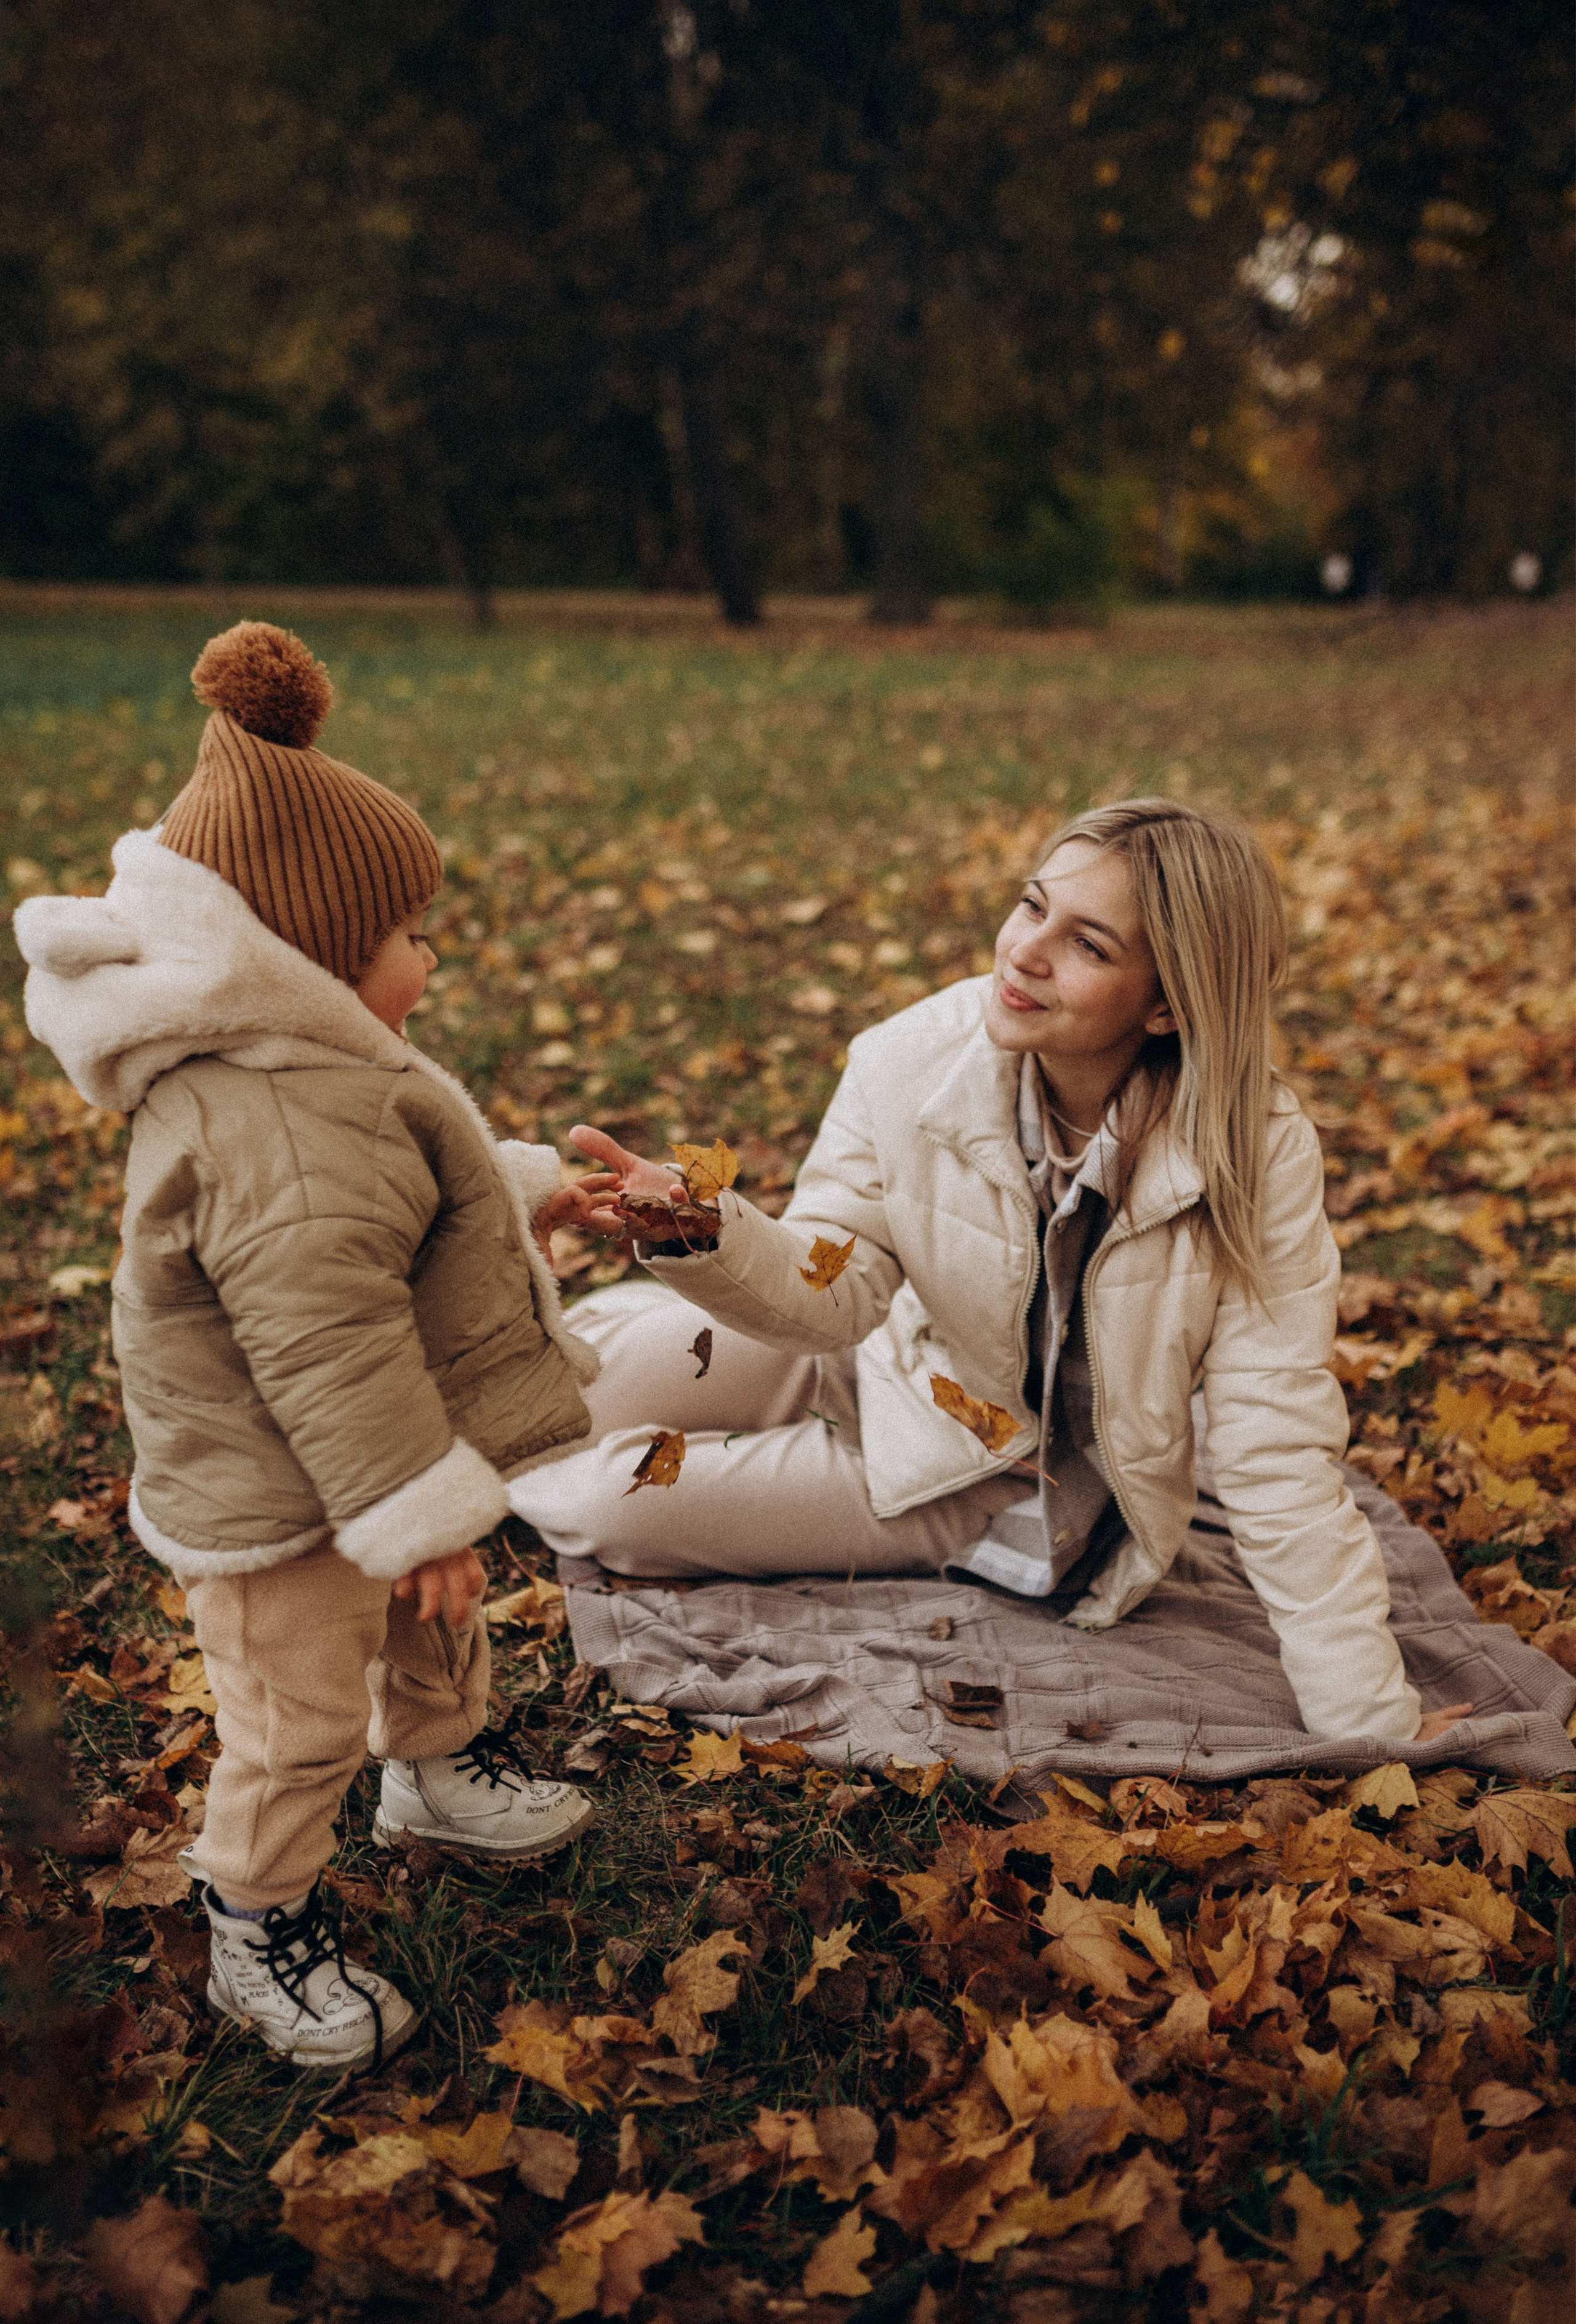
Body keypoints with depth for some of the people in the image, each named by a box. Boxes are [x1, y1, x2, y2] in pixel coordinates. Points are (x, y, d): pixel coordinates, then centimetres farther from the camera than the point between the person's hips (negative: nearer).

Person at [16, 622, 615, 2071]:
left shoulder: (313, 1069, 1)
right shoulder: (272, 1135, -36)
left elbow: (420, 1186, 21)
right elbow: (325, 1351, -36)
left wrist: (522, 1191, 18)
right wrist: (418, 1515, -29)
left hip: (350, 1462, 11)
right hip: (277, 1508, -11)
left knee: (433, 1626, 31)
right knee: (300, 1726, 7)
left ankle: (443, 1773, 57)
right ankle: (262, 1934, 30)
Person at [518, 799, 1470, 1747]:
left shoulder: (1258, 1154, -27)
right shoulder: (913, 1062, -21)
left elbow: (1278, 1455, -23)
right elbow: (837, 1291, -14)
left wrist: (1373, 1724, -22)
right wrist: (706, 1235, -36)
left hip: (1028, 1493, -3)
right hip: (896, 1370, 3)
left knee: (602, 1502, -16)